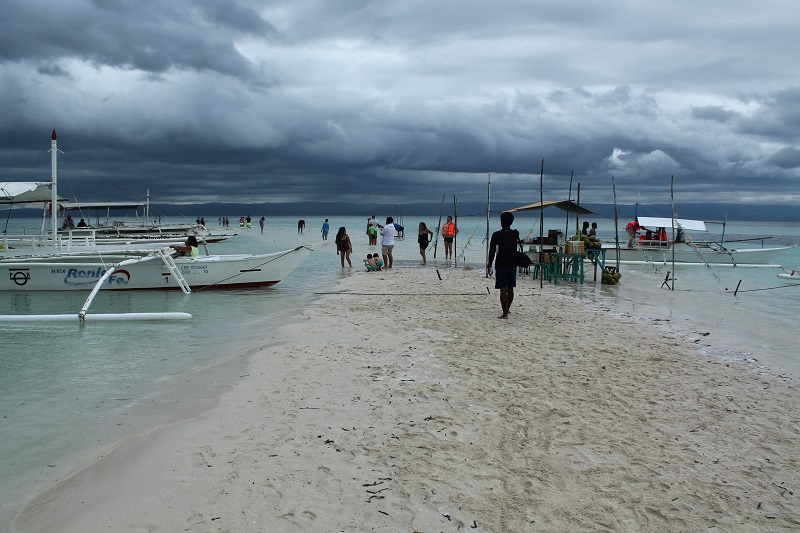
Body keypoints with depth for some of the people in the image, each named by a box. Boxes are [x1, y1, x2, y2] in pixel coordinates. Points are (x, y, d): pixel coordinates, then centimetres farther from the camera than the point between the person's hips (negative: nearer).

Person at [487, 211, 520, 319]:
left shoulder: (496, 235, -10)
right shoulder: (515, 234, 3)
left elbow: (492, 251, -12)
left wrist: (489, 265, -8)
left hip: (501, 266, -5)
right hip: (512, 265, 5)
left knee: (503, 290, -5)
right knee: (510, 289, 17)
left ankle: (505, 313, -7)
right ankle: (507, 308, 36)